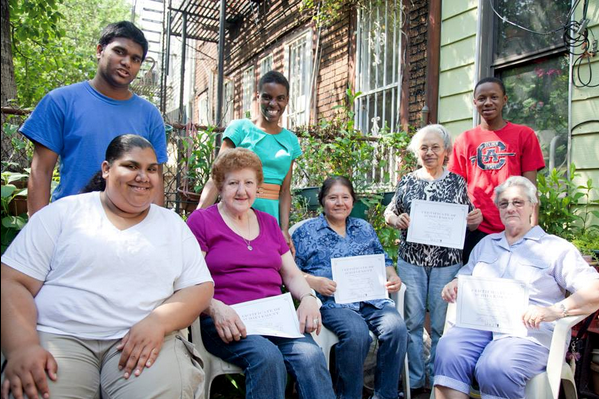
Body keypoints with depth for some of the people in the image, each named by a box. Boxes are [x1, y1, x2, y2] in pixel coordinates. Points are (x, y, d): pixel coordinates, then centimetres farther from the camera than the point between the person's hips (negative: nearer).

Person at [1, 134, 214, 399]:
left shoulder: (173, 225, 12)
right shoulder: (62, 213, 8)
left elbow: (200, 288, 6)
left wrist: (157, 322, -14)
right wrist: (22, 346, -15)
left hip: (146, 339, 1)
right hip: (61, 337, 0)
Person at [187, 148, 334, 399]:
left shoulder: (269, 223, 21)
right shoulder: (201, 220, 5)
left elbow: (292, 275, 19)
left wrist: (308, 298, -1)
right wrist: (215, 308, -22)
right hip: (225, 322, -3)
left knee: (311, 356, -26)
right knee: (266, 356, -32)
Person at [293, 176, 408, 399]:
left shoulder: (365, 228, 24)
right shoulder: (307, 231, 10)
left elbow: (383, 261, 25)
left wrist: (392, 277, 4)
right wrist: (314, 282, -13)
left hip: (372, 297, 4)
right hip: (332, 301, -4)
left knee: (397, 328, -24)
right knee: (357, 333, -33)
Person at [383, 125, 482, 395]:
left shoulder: (457, 182, 4)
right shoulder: (407, 181, 6)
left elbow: (469, 222, 10)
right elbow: (389, 212, 10)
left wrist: (476, 220, -12)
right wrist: (396, 220, -12)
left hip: (447, 263, 0)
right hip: (410, 261, 1)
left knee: (442, 323, 8)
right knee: (412, 321, 7)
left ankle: (437, 378, 25)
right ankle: (414, 380, 22)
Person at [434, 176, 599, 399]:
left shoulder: (556, 248, 10)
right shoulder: (486, 243, 26)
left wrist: (555, 310, -19)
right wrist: (454, 286, 2)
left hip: (531, 331, -3)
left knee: (496, 367, -34)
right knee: (448, 351, -28)